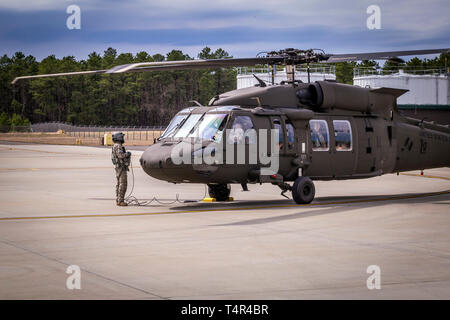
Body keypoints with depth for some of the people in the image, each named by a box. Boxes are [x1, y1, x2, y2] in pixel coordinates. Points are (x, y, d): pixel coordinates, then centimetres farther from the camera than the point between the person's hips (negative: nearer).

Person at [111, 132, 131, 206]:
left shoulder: (117, 146, 19)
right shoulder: (118, 146, -14)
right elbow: (120, 155, -27)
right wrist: (127, 154, -12)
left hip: (119, 167, 11)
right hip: (121, 167, -11)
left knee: (119, 184, 9)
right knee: (123, 184, -12)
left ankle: (118, 201, 10)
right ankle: (120, 201, -14)